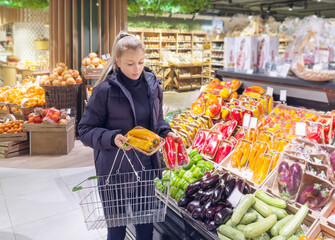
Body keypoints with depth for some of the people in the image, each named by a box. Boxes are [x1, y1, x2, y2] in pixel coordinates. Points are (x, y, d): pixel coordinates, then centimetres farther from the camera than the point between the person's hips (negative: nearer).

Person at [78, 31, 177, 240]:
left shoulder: (152, 85, 0)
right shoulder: (105, 90, -14)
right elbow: (86, 130, -9)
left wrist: (165, 132, -4)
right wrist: (112, 138, -26)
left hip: (145, 167, 4)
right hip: (114, 169, -4)